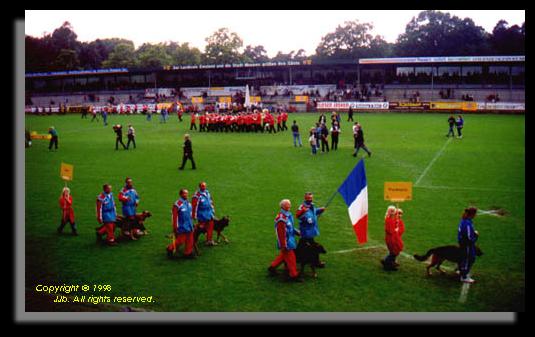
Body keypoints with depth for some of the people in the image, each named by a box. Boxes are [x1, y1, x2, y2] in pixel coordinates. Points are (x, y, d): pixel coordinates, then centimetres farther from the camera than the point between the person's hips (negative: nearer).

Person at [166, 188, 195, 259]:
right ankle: (170, 249, 21)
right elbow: (175, 217, -15)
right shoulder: (177, 204, -15)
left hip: (189, 227, 7)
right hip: (181, 227, -7)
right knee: (180, 241, -1)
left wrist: (191, 225, 20)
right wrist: (175, 228, -15)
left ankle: (188, 253, 20)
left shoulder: (188, 204, 9)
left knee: (190, 241, 8)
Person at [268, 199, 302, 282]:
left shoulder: (288, 215, 5)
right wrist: (283, 246, -21)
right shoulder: (281, 218, -26)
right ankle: (294, 275, 12)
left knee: (283, 255, 22)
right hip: (286, 242, -10)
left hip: (290, 240, 10)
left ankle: (272, 267, 37)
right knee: (291, 258, 0)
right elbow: (280, 233, -24)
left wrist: (296, 232, 8)